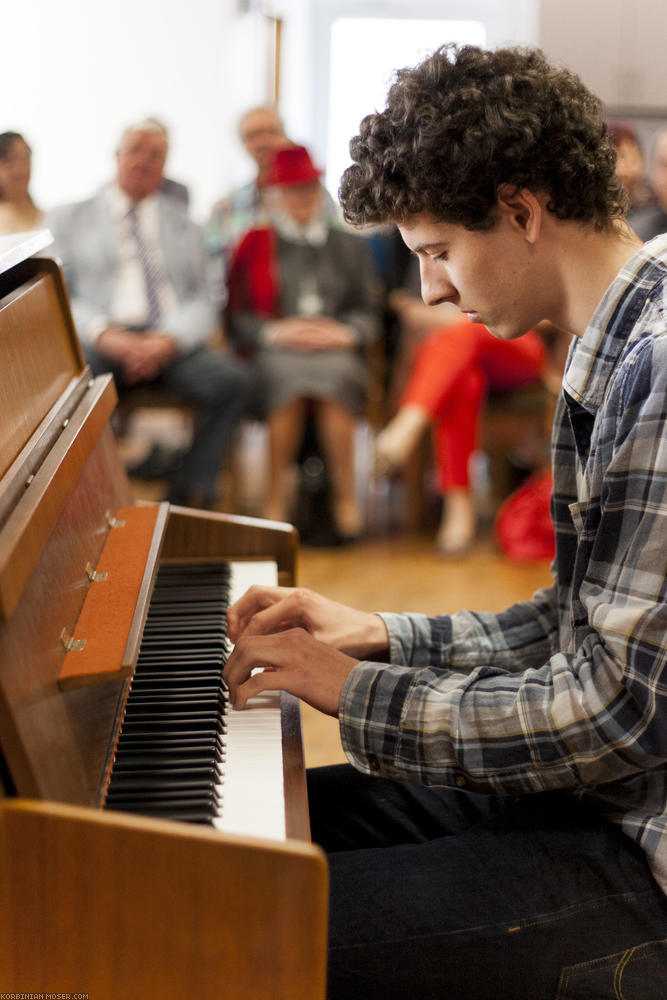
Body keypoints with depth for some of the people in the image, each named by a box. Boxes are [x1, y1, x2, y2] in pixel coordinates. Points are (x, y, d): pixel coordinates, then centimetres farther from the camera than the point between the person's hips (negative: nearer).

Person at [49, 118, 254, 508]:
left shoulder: (183, 224, 23)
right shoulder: (70, 217, 18)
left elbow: (202, 301, 13)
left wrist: (169, 340, -10)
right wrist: (103, 334, -13)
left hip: (171, 341, 2)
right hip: (101, 340, -2)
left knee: (236, 378, -29)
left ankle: (188, 496, -21)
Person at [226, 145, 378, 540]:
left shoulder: (351, 246, 27)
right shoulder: (255, 244, 20)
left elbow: (368, 313, 16)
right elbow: (236, 317, 10)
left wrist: (345, 332, -7)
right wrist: (274, 331, -9)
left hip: (336, 351, 1)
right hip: (274, 353, -1)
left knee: (333, 378, -36)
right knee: (290, 377, -37)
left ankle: (347, 497, -29)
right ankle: (277, 498, -31)